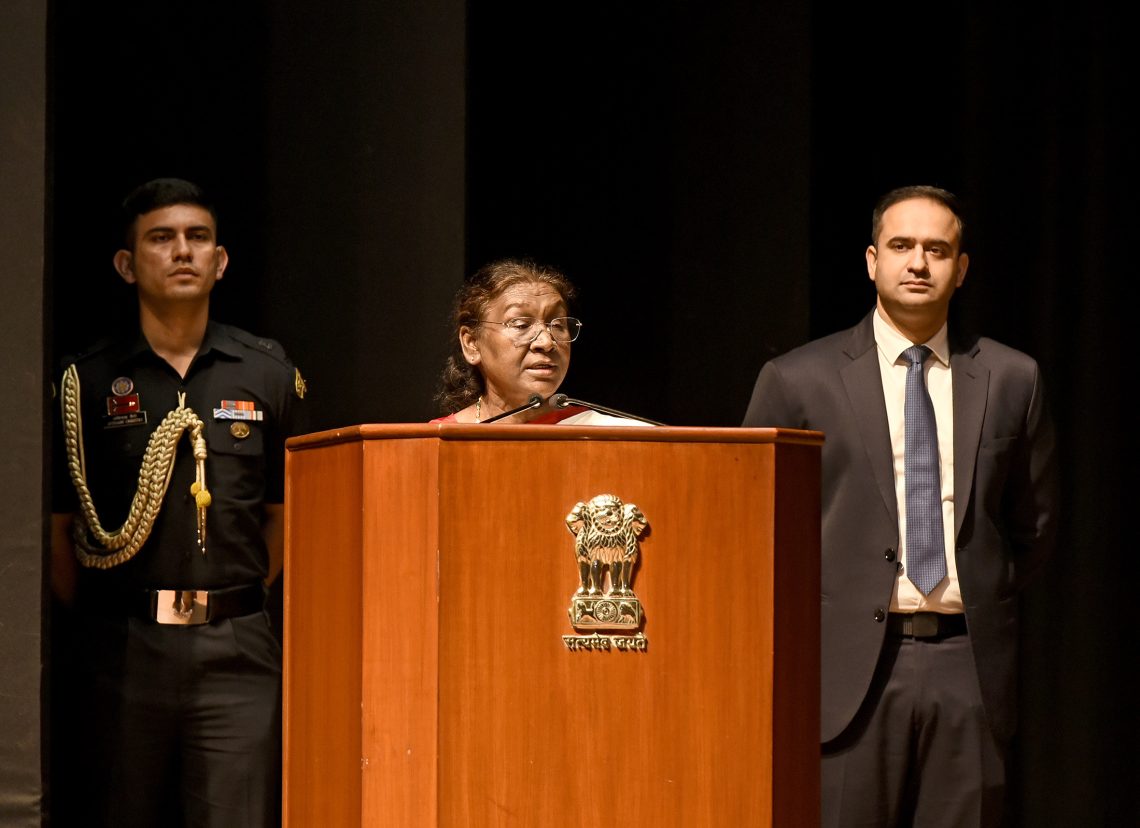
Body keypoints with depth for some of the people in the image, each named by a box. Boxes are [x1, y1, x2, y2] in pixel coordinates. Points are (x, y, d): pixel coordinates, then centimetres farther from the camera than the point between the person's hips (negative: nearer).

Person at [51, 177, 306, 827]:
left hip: (236, 649, 0)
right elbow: (58, 523, 8)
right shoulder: (89, 381, 4)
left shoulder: (268, 374, 8)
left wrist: (232, 602, 11)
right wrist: (97, 618, 6)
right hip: (124, 647, 0)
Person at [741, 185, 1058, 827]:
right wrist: (812, 614, 5)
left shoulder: (1011, 379, 9)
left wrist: (988, 600, 13)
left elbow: (1034, 523, 18)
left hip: (969, 667, 2)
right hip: (850, 666, -2)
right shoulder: (798, 380, 3)